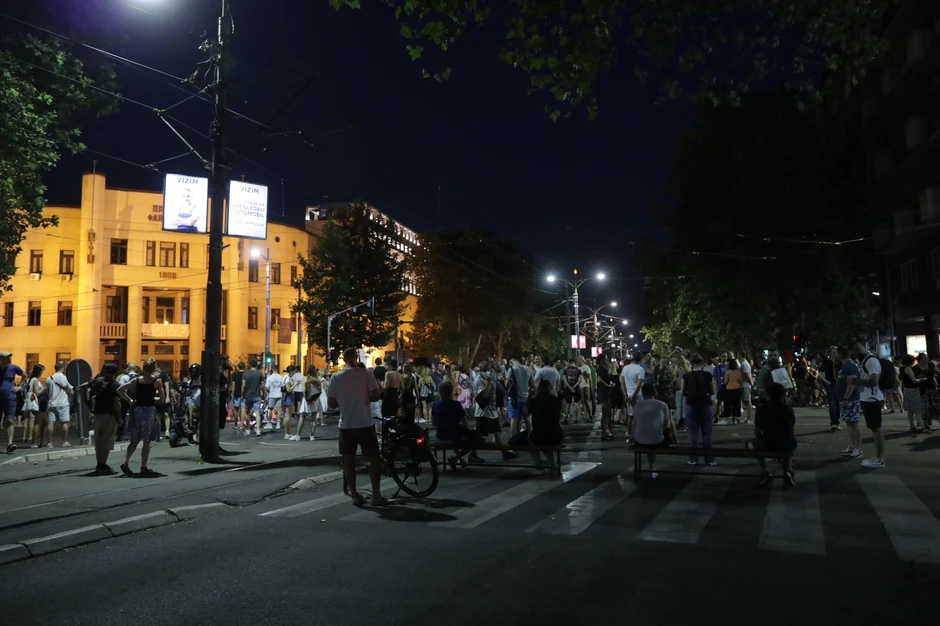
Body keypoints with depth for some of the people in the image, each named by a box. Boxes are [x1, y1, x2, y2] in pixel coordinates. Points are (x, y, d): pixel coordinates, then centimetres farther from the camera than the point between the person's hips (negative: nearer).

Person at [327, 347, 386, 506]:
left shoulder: (335, 377, -1)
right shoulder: (366, 374, -7)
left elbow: (331, 403, 0)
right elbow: (375, 397, -10)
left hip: (346, 425, 2)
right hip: (365, 424, -2)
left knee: (348, 460, 11)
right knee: (374, 458, 7)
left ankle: (354, 496, 12)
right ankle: (376, 495, 6)